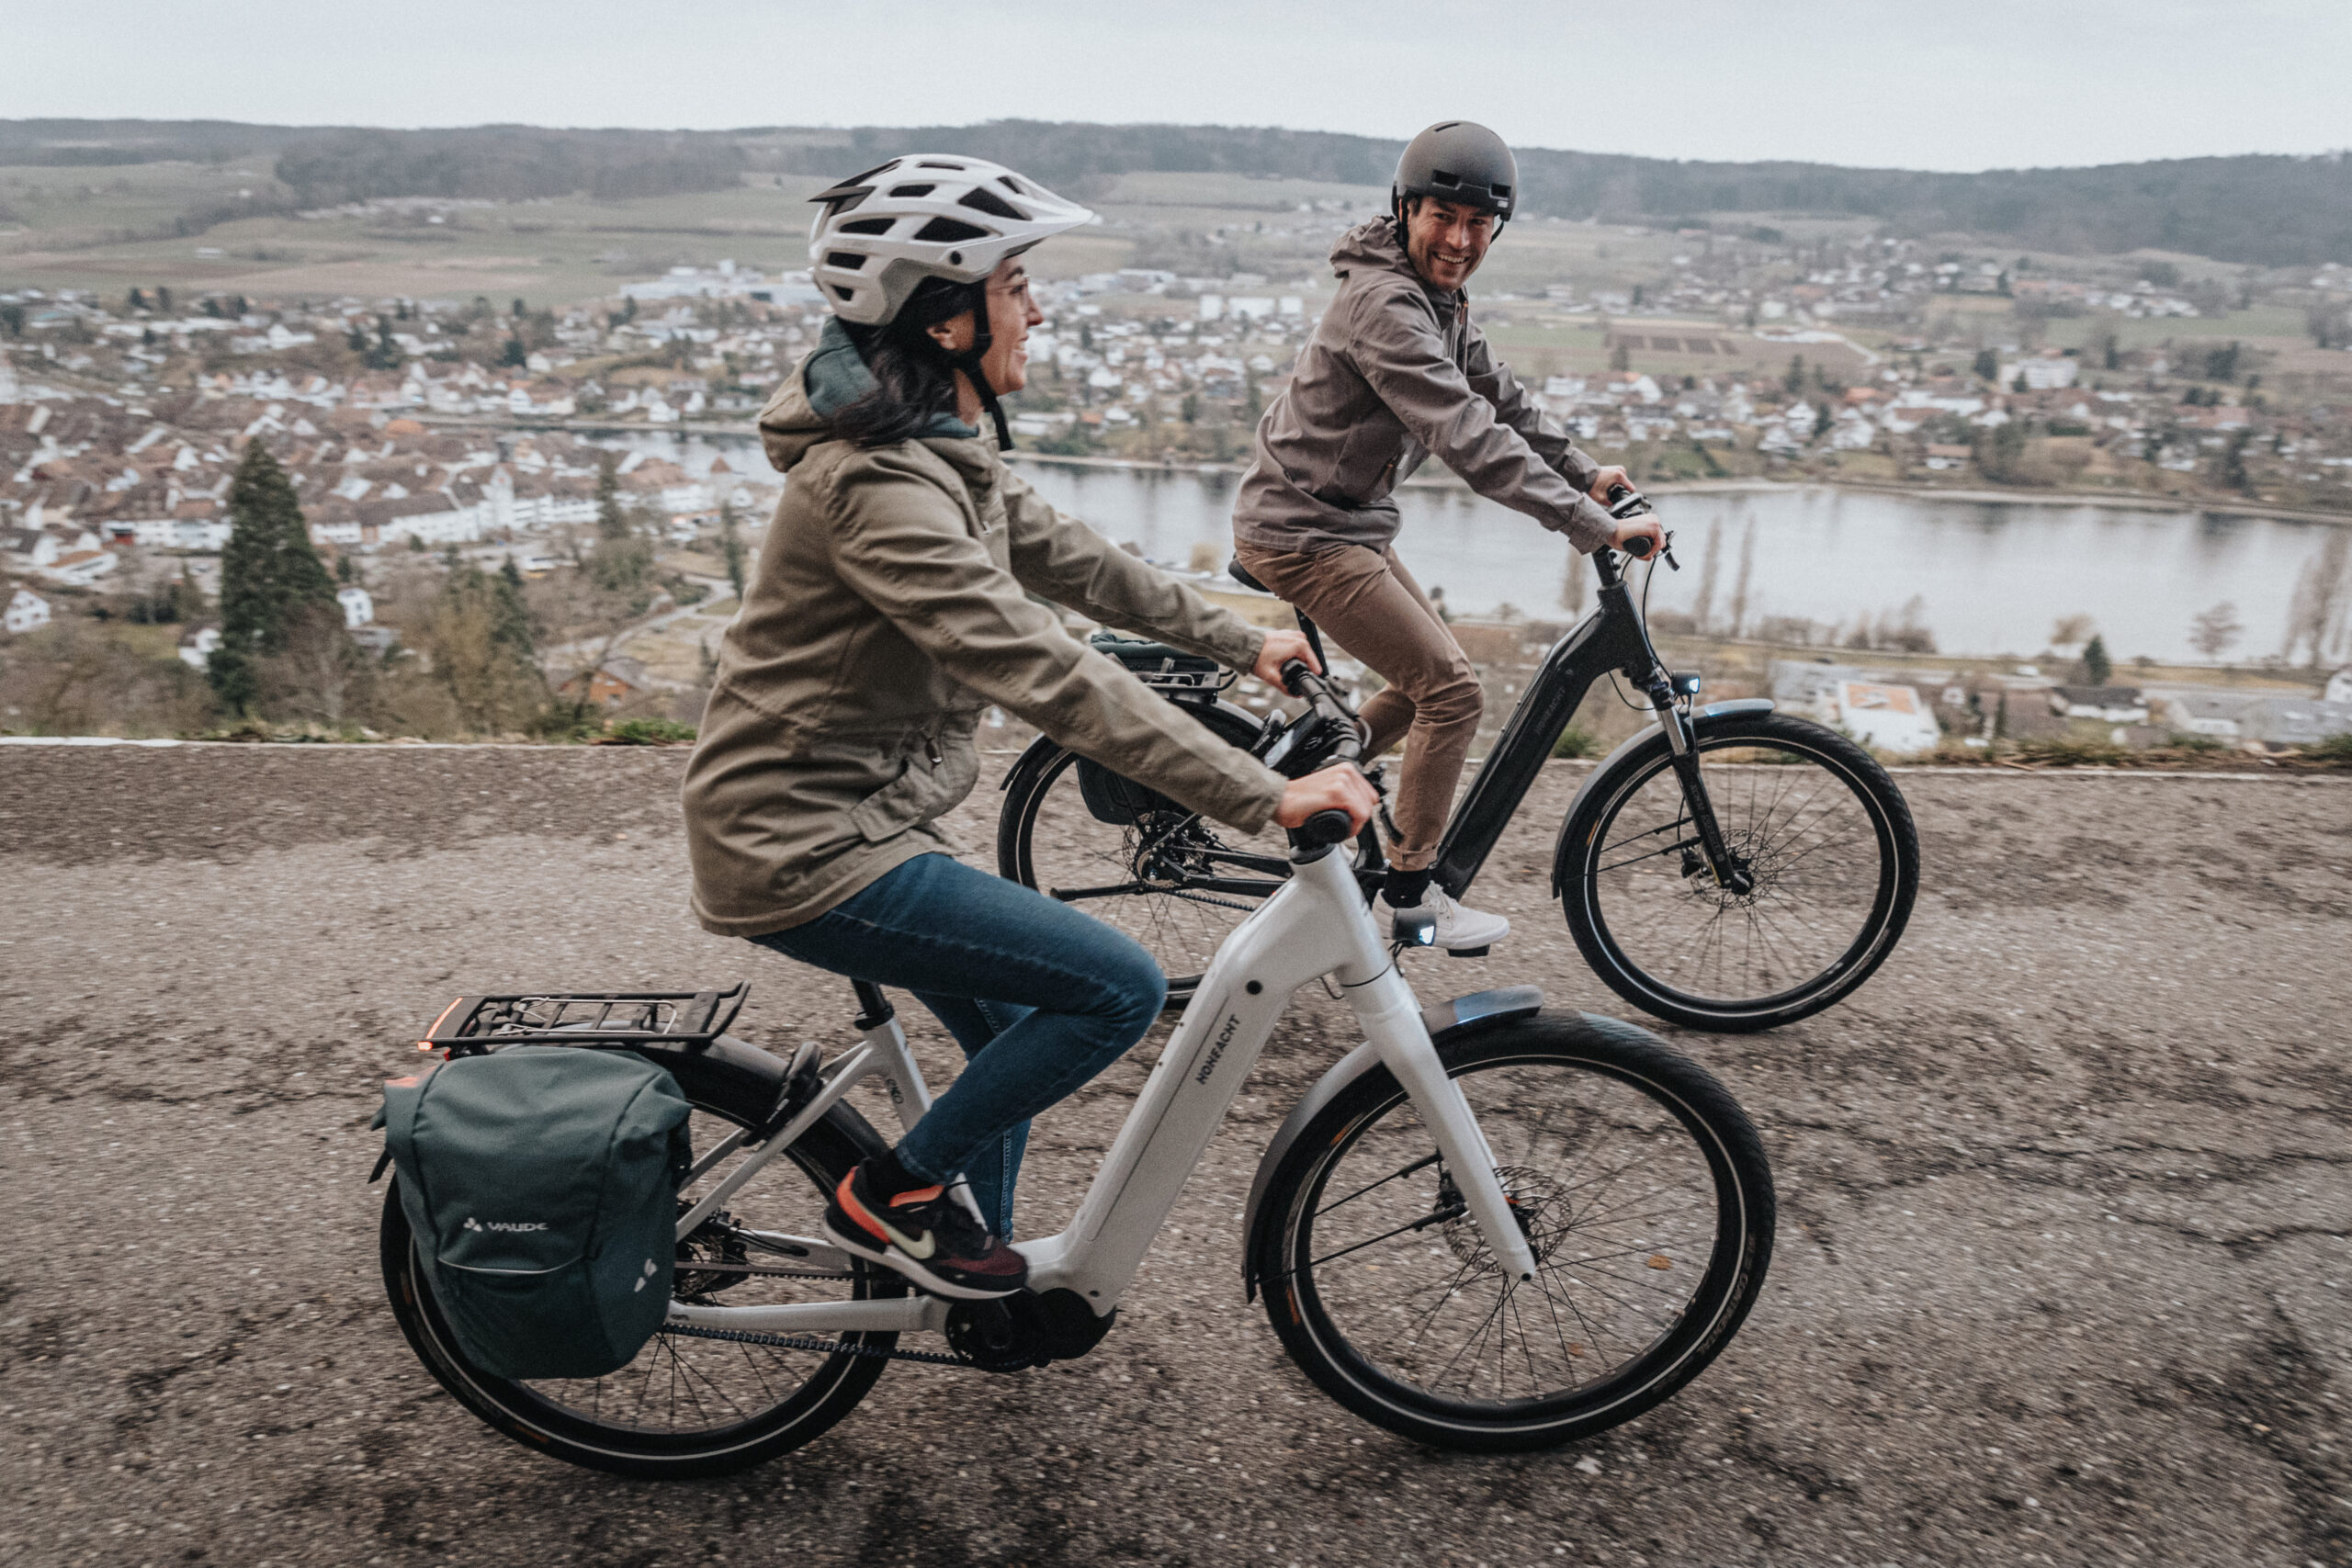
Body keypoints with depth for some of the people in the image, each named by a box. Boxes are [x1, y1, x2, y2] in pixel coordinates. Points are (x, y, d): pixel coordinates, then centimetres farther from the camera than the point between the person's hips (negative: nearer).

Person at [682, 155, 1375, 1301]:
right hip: (806, 853, -10)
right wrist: (1266, 797, -31)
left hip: (849, 816, 10)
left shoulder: (935, 450, 7)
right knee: (1119, 987, -12)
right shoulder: (881, 486, -26)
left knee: (1016, 1026, 20)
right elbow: (1050, 677, -32)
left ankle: (977, 1268, 38)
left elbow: (1066, 558, 16)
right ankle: (892, 1195, 5)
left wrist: (1239, 642, 19)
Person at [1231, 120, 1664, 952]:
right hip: (1303, 533, -10)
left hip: (1346, 521, 10)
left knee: (1431, 670, 17)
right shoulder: (1385, 305, -23)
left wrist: (1583, 472, 8)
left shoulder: (1436, 298, 10)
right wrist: (1593, 527, -32)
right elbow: (1471, 439, -31)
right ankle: (1411, 889, 6)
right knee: (1452, 690, -7)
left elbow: (1497, 394, 16)